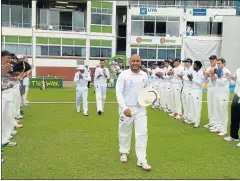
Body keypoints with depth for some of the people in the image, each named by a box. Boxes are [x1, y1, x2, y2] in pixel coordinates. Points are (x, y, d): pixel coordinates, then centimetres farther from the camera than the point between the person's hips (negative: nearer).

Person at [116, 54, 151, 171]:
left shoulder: (144, 75, 4)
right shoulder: (124, 75, -10)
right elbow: (118, 92, -14)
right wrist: (124, 107, -24)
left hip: (140, 108, 3)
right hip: (126, 108, -3)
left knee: (142, 133, -3)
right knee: (125, 132, 13)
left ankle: (142, 160, 3)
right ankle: (124, 153, 37)